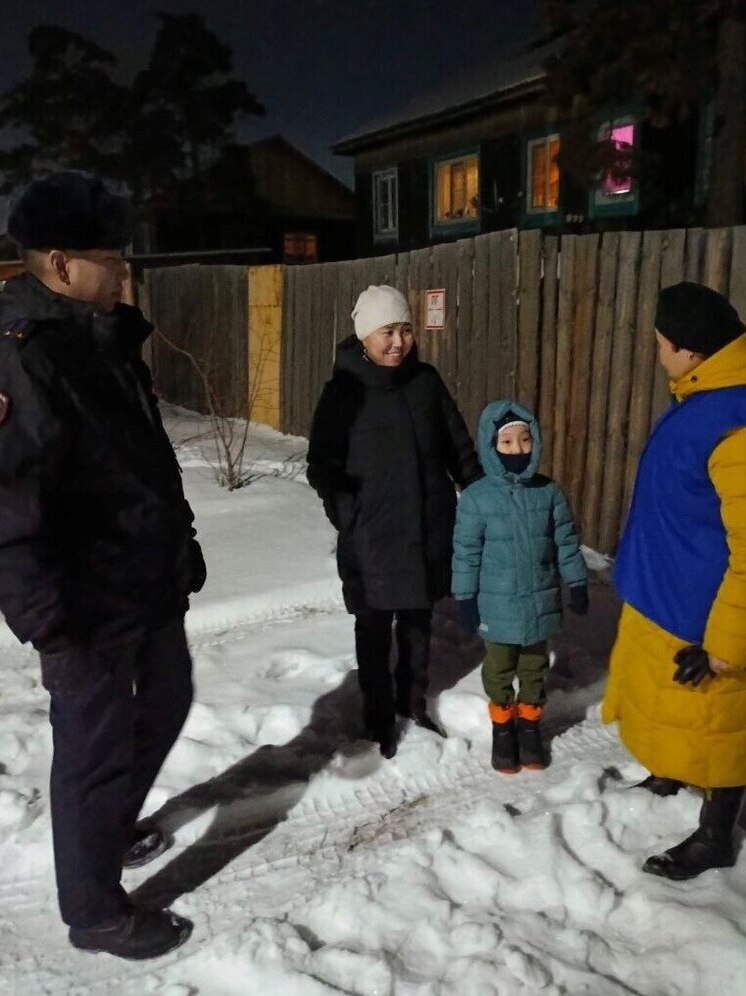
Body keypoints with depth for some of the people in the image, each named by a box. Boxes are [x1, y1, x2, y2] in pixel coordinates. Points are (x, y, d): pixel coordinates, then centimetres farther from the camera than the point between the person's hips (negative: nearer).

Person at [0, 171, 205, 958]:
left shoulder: (104, 337, 10)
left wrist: (181, 545, 20)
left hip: (149, 579, 10)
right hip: (90, 598, -10)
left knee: (166, 701, 24)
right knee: (96, 746, 4)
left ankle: (116, 827, 47)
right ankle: (95, 911, 25)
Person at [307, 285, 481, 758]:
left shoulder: (427, 381, 0)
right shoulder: (344, 390, -9)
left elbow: (460, 449, 7)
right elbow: (322, 465, -7)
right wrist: (350, 518, -17)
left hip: (429, 531, 4)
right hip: (372, 538, -3)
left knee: (418, 624, 19)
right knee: (375, 632, 11)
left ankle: (414, 703, 39)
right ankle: (379, 720, 28)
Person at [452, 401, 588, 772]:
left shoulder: (549, 493, -6)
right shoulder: (476, 497, -14)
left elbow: (566, 541, 3)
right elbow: (466, 551, -9)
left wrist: (578, 583, 7)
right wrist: (465, 598, -6)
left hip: (540, 602, 2)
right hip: (497, 606, -2)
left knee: (535, 668, 19)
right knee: (499, 669, 15)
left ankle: (530, 724, 38)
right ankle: (503, 727, 35)